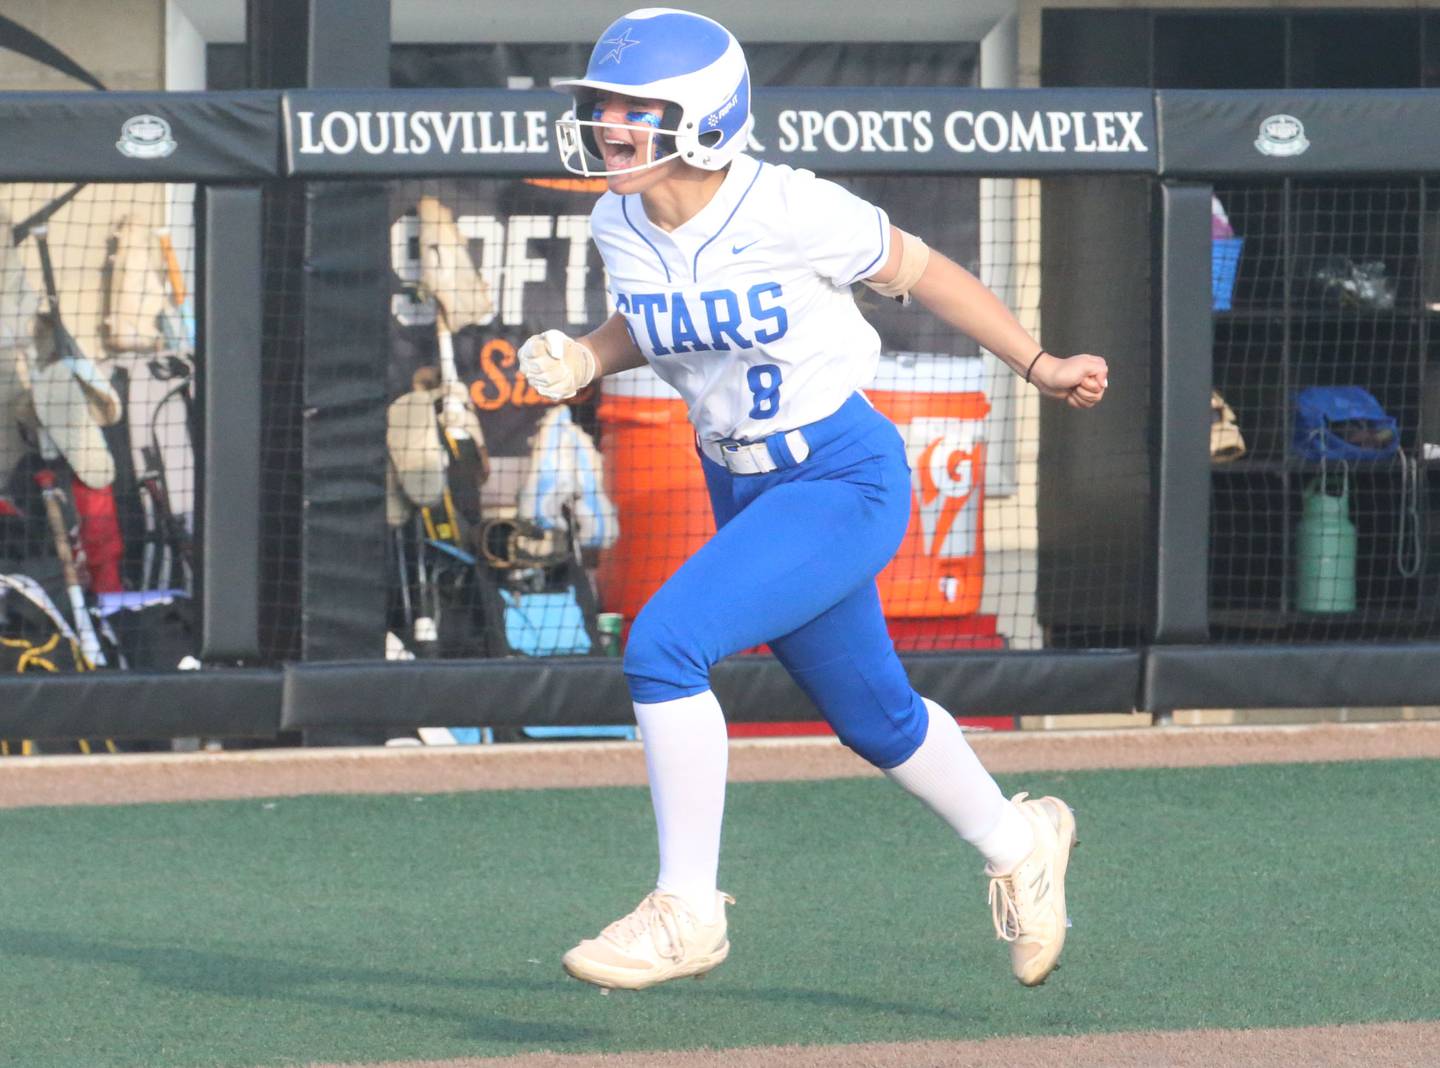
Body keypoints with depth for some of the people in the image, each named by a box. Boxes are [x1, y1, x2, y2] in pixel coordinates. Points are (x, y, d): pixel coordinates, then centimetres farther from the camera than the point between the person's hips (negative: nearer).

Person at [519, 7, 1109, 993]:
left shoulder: (791, 212, -21)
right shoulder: (622, 227, -4)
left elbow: (920, 273, -7)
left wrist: (1037, 366, -4)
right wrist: (586, 359, -4)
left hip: (844, 478, -7)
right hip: (743, 491, 7)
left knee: (664, 645, -23)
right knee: (874, 720, 21)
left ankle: (688, 911, -14)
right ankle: (1017, 844, 47)